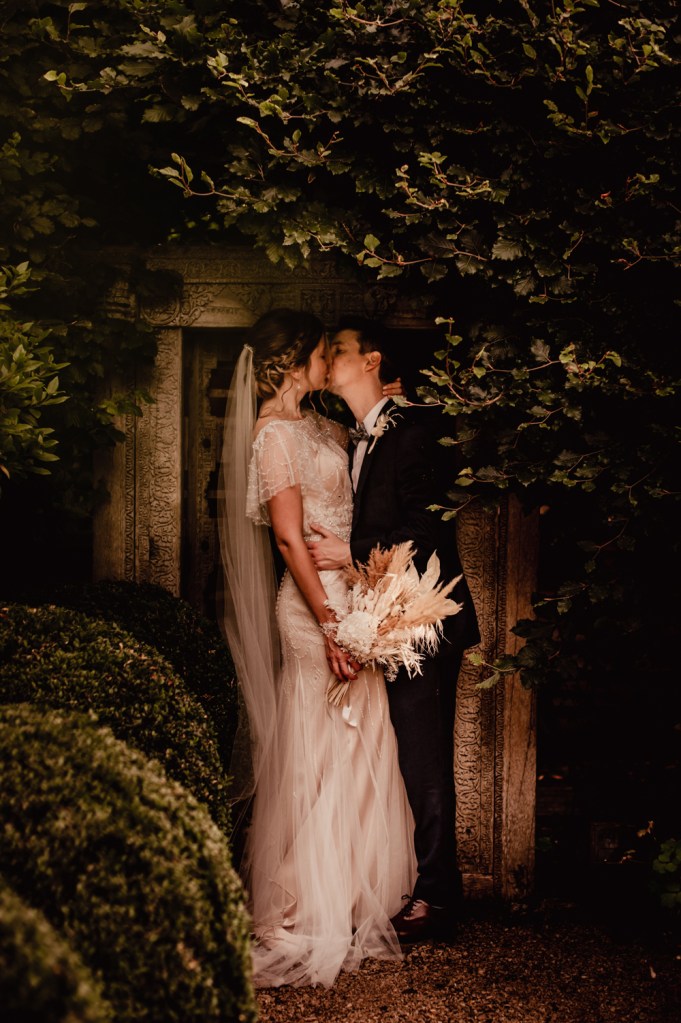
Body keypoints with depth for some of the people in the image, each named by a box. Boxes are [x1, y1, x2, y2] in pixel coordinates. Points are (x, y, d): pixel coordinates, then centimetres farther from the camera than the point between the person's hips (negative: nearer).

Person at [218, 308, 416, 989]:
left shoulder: (320, 428, 15)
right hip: (317, 604, -9)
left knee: (355, 750, 13)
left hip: (344, 597, 9)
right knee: (323, 753, -2)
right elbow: (289, 536, -19)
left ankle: (350, 895, 24)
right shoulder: (276, 434, -12)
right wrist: (330, 625, -22)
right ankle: (313, 913, 9)